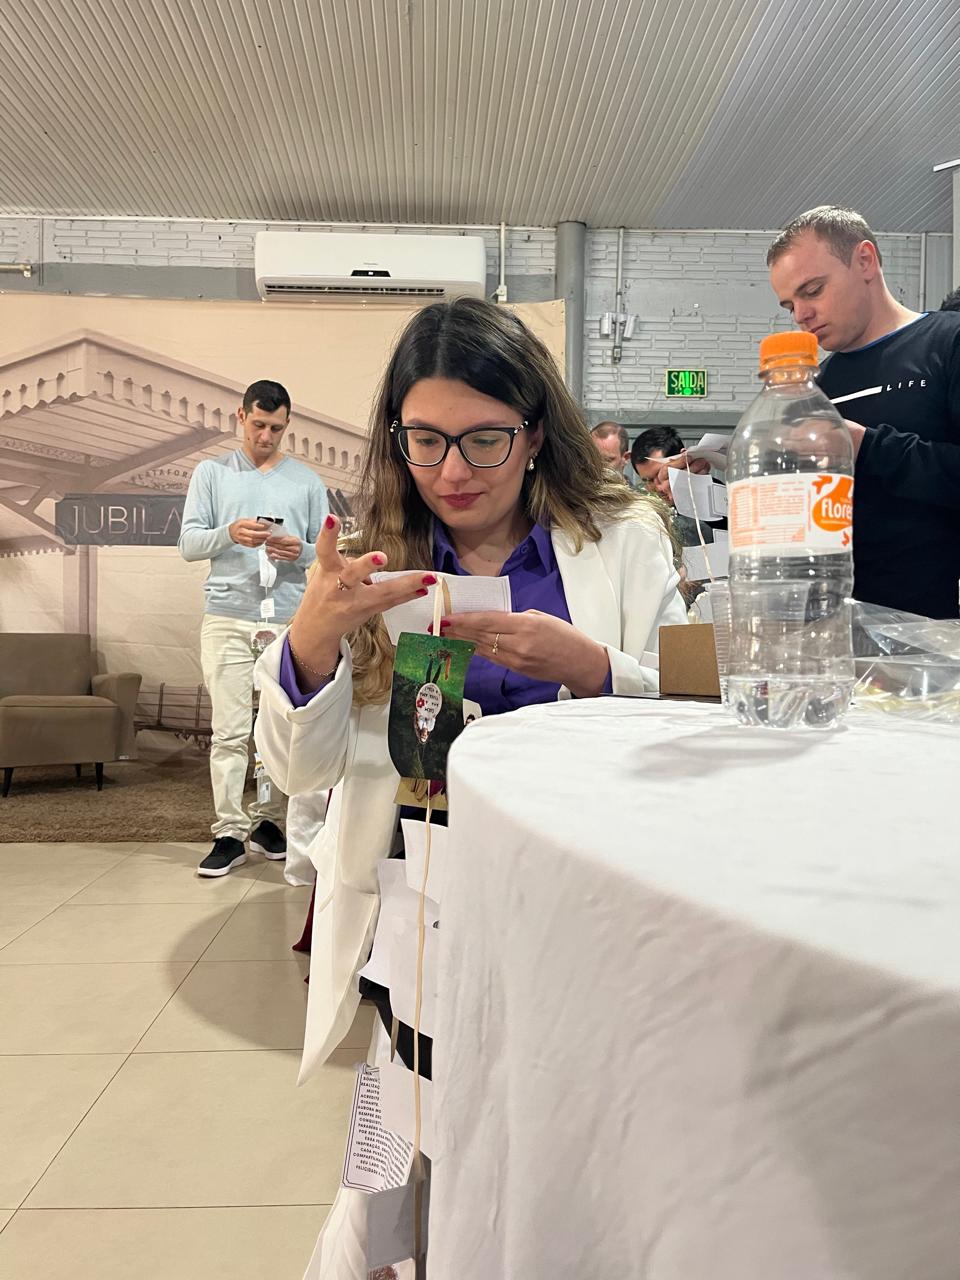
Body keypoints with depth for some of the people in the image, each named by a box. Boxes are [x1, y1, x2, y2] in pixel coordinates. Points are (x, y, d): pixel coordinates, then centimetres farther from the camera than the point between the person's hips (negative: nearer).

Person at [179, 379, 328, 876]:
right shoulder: (211, 472, 12)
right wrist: (229, 533, -14)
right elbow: (188, 543, 5)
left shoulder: (308, 482, 14)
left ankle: (269, 820, 17)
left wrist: (301, 551, -10)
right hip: (228, 616, -1)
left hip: (291, 620, 1)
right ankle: (229, 833, 3)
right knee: (230, 730, -3)